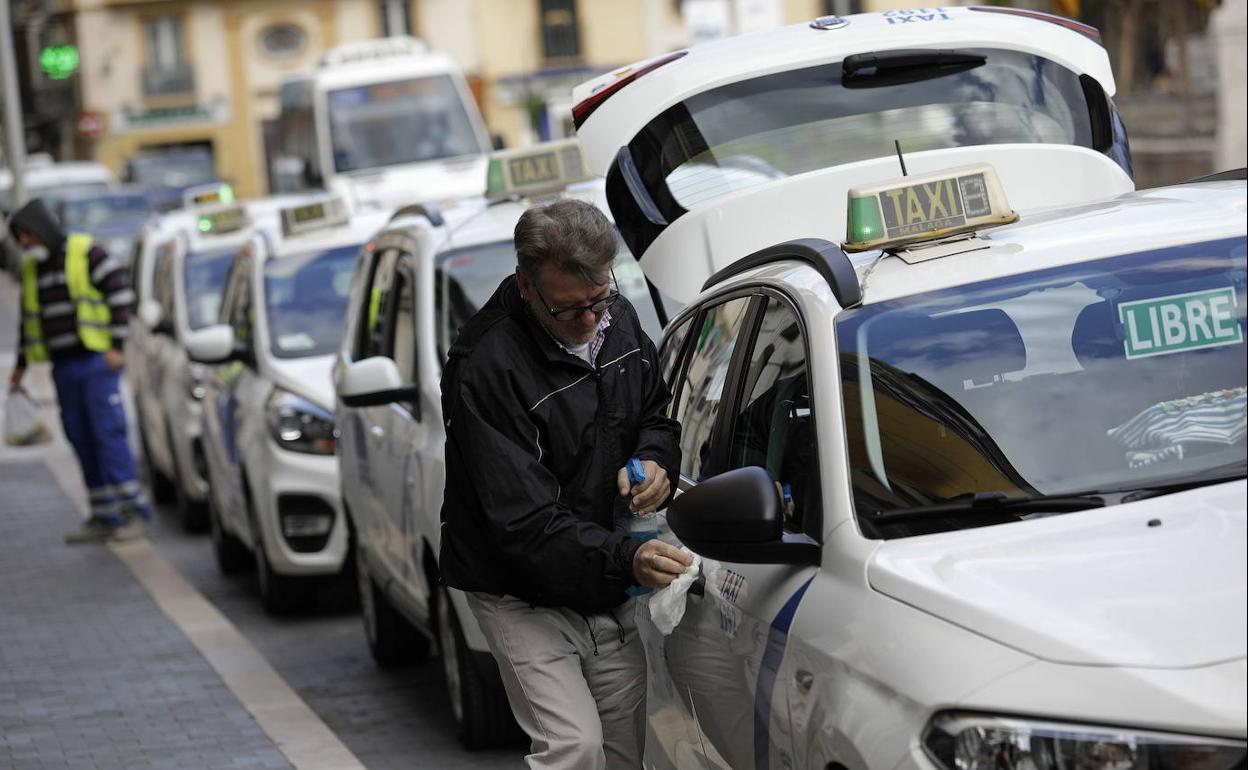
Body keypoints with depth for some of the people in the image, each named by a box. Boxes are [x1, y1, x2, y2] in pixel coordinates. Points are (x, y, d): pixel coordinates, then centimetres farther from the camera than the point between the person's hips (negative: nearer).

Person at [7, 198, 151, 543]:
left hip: (96, 362, -7)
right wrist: (21, 364, 22)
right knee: (82, 440, 5)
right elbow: (28, 317, 23)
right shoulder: (32, 268, 15)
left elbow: (121, 295, -10)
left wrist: (117, 345, -15)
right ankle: (104, 517, 8)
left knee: (108, 433, -11)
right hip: (64, 368, 7)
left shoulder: (87, 253, -6)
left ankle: (135, 510, -9)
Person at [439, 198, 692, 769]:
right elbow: (525, 523, -28)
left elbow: (656, 412, 17)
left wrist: (654, 460, -8)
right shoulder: (486, 367, -25)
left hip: (607, 593, 7)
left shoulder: (619, 319, -1)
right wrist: (626, 560, -40)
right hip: (524, 598, -7)